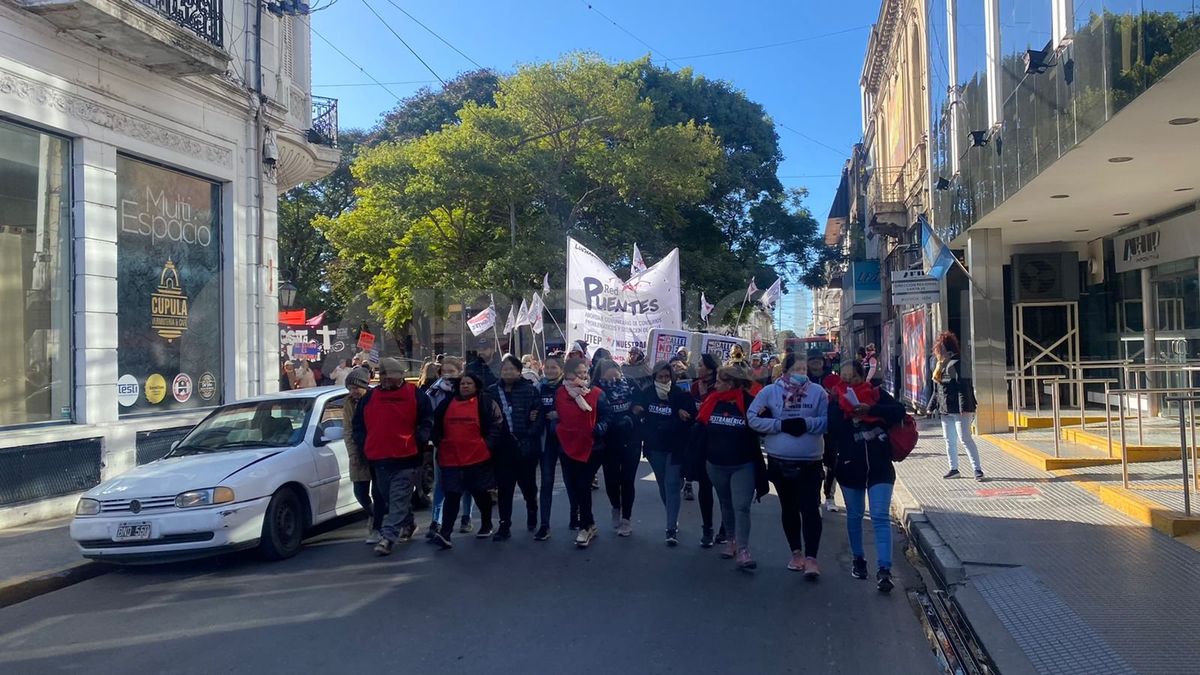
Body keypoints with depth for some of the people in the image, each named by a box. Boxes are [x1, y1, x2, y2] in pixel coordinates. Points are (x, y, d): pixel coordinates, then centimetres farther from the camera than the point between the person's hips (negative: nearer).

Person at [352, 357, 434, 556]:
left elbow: (427, 421, 2)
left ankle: (388, 536, -14)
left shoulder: (415, 395, 0)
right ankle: (407, 526, 36)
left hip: (406, 458, -5)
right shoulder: (370, 397, 11)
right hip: (379, 458, 5)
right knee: (390, 498, 17)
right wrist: (364, 444, 7)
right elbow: (358, 424, 18)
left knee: (399, 500, -10)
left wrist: (419, 441, -9)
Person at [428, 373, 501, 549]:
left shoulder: (486, 403, -1)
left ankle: (486, 524, 34)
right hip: (451, 458, 2)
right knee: (452, 495, -3)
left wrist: (488, 446, -13)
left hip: (478, 457, -2)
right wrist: (438, 445, 8)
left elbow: (496, 425, -6)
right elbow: (437, 427, 17)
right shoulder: (447, 403, 10)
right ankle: (445, 533, -10)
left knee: (480, 492, 13)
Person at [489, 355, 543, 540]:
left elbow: (539, 414, -8)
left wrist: (530, 434, -16)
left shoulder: (530, 390, -3)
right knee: (504, 487, 2)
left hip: (526, 446, -1)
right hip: (503, 447, 1)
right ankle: (504, 526, 8)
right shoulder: (492, 391, 5)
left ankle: (532, 514, 39)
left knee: (528, 484, 12)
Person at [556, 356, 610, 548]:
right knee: (573, 487, 8)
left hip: (591, 447, -4)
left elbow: (605, 418, -3)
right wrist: (556, 428, -1)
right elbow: (555, 415, 15)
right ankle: (589, 524, 26)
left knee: (583, 487, -5)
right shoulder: (560, 393, 5)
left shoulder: (597, 393, -4)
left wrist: (598, 429, -18)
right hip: (568, 446, 4)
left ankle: (585, 527, 11)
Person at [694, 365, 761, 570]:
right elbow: (700, 430, 4)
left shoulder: (749, 403, -14)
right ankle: (732, 540, 31)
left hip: (743, 466, -5)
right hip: (715, 465, 5)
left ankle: (743, 549, -9)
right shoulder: (713, 402, -1)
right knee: (726, 505, 17)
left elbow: (760, 431, -12)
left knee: (741, 507, -11)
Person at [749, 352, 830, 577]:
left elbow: (828, 421, -4)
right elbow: (753, 418, -6)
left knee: (810, 509, -7)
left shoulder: (817, 391, -2)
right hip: (780, 461, 2)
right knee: (789, 508, 14)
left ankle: (811, 558, -2)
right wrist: (781, 425, -15)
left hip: (810, 462, -2)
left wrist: (806, 423, -20)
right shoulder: (770, 392, -1)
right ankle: (796, 552, 29)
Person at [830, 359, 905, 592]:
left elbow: (899, 411, -14)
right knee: (854, 516, 16)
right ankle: (858, 559, 33)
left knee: (880, 517, -10)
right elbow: (833, 428, -6)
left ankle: (884, 570, -13)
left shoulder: (877, 394, 0)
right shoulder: (838, 400, 1)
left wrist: (871, 409, -22)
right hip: (850, 467, 2)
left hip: (879, 466, -2)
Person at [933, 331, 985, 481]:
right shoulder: (940, 366, 13)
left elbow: (963, 387, -21)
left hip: (959, 410, -9)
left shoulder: (956, 363, -15)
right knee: (950, 441, 14)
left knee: (965, 438, -10)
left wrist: (965, 408, -26)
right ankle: (953, 469, 24)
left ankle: (978, 469, -5)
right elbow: (937, 389, 20)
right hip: (945, 410, 9)